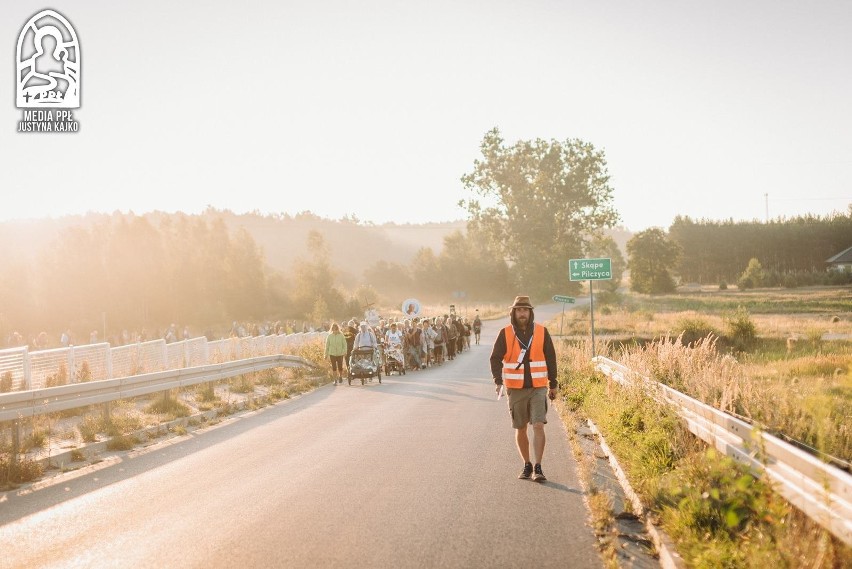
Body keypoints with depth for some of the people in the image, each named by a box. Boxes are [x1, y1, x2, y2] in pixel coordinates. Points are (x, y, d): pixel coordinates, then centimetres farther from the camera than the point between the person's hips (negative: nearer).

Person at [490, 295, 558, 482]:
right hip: (516, 389, 1)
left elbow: (551, 359, 7)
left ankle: (538, 468, -9)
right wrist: (498, 381, -17)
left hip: (538, 388, -1)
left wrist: (553, 385, 10)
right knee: (520, 429, 9)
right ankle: (527, 465, 24)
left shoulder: (542, 332, 1)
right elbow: (496, 358, -2)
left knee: (538, 426, -12)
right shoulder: (505, 334, -1)